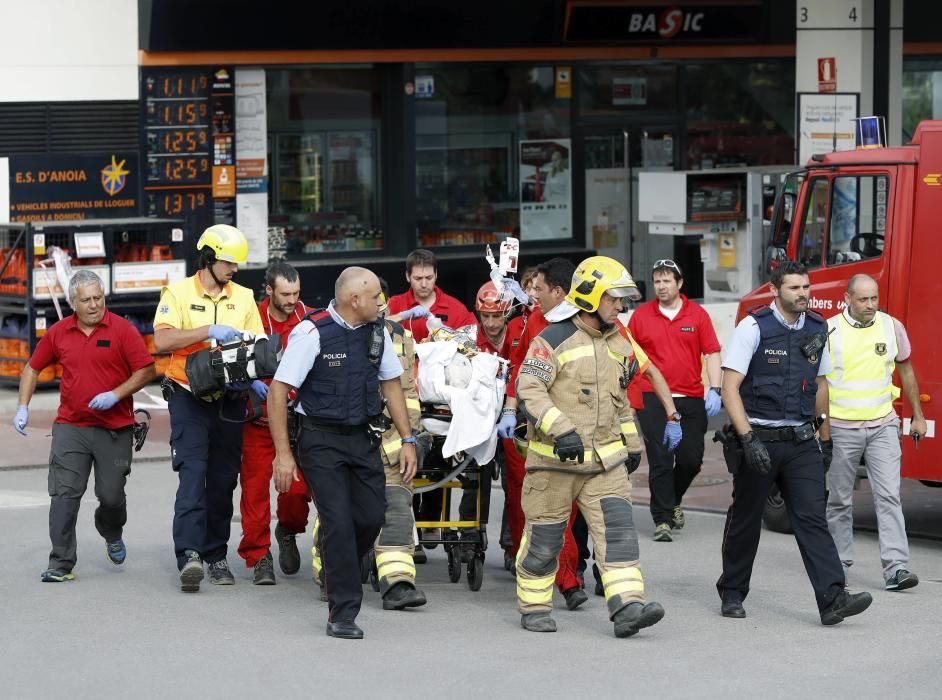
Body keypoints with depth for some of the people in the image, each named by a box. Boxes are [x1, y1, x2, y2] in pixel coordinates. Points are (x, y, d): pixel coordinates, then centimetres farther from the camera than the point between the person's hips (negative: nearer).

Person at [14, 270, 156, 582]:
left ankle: (112, 534, 38)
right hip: (70, 426, 2)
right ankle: (61, 564, -5)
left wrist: (116, 394, -16)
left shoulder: (122, 330, -4)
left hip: (115, 428, -2)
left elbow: (146, 370, -5)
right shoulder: (58, 333, 6)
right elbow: (32, 368, 17)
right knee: (64, 494, -7)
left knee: (112, 495, 3)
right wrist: (23, 407, 6)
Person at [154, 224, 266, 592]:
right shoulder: (178, 293, -1)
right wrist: (209, 331, -21)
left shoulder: (243, 297, 12)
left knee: (223, 478, 7)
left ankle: (216, 555, 15)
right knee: (193, 472, -15)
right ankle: (189, 555, -24)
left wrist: (253, 378, -8)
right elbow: (162, 340, -14)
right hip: (190, 398, -4)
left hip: (229, 398, 4)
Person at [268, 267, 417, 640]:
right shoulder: (312, 333, -15)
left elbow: (391, 384, 16)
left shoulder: (377, 331, 4)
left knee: (371, 517, 2)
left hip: (363, 439, 6)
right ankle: (343, 613, -3)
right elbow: (278, 392, -14)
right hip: (322, 441, -6)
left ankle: (337, 576, 30)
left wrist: (407, 440, 11)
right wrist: (283, 453, -16)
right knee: (338, 522, -10)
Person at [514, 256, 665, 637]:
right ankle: (534, 608, 19)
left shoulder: (619, 346, 14)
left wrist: (632, 443, 24)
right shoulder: (553, 341, -9)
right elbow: (528, 390, -18)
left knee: (618, 530, -10)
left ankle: (627, 607, -16)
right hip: (555, 461, -5)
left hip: (605, 460, 5)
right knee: (544, 538, 4)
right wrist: (560, 428, -29)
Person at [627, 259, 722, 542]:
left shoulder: (697, 314, 3)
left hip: (691, 399, 1)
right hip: (652, 399, -1)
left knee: (691, 459, 4)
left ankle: (674, 500, 31)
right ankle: (662, 519, 0)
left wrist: (714, 390, -8)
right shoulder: (641, 315, 4)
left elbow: (712, 353, 2)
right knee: (660, 461, -4)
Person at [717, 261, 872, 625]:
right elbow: (730, 387, -14)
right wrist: (748, 439, -22)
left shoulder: (817, 329, 7)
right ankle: (732, 594, 24)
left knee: (812, 518, -7)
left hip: (801, 441, 4)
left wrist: (824, 440, 19)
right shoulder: (753, 327, -10)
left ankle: (832, 598, -16)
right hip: (759, 440, -3)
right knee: (745, 519, 8)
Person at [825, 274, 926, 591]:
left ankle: (896, 567, -14)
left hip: (883, 425, 1)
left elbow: (906, 371, 13)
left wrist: (918, 416, 14)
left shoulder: (892, 327, 1)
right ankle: (839, 562, 22)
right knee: (839, 499, 9)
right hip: (841, 428, -1)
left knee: (888, 495, -8)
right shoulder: (829, 331, -6)